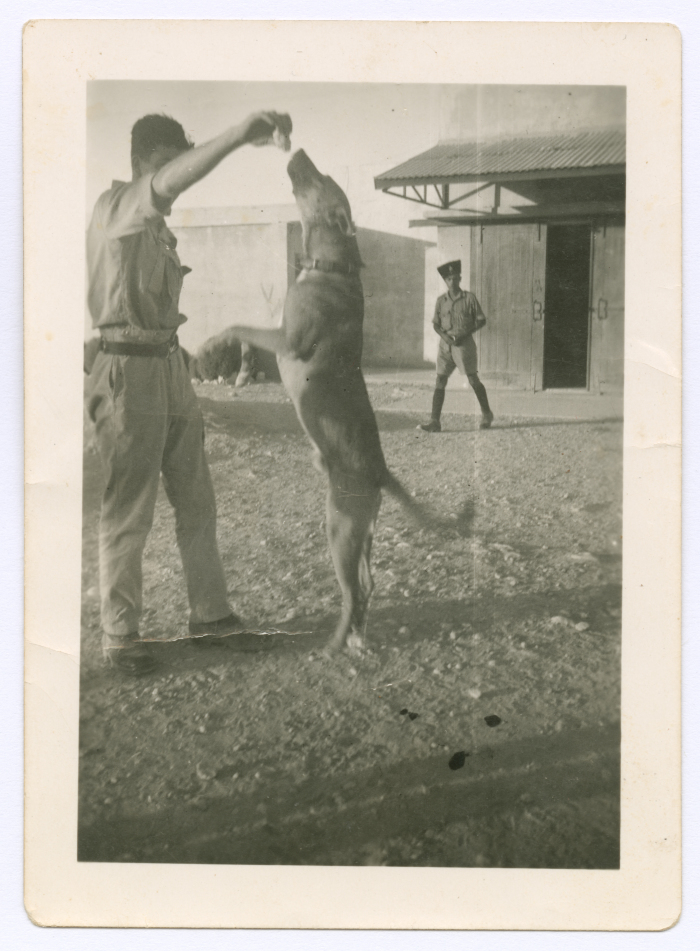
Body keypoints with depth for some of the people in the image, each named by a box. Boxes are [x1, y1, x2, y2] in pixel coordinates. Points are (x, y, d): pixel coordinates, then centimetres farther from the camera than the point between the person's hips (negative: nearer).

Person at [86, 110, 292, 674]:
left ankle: (210, 615, 21)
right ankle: (119, 637, 11)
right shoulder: (114, 208, -8)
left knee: (197, 501, 10)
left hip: (171, 365, 8)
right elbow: (169, 182, -30)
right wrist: (238, 136, -41)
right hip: (128, 371, -8)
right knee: (128, 514, -1)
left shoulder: (158, 225, 17)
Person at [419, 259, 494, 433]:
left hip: (464, 343, -3)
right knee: (440, 382, -4)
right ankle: (434, 421, -5)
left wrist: (464, 334, -11)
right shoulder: (441, 300, 7)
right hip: (446, 344, 3)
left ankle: (486, 414, 23)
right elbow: (435, 324, 9)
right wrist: (445, 336, -10)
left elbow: (481, 320, 1)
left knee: (473, 380, 4)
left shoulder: (469, 298, -2)